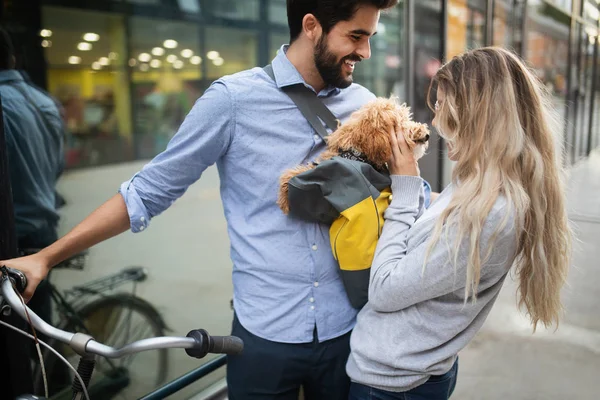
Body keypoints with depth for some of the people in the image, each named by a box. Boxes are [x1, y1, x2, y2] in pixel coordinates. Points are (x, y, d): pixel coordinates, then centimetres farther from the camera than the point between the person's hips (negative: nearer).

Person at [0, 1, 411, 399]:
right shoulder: (234, 98, -11)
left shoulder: (363, 105, 1)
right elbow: (147, 193, -5)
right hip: (265, 335, -3)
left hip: (345, 331, 4)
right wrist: (45, 257, -6)